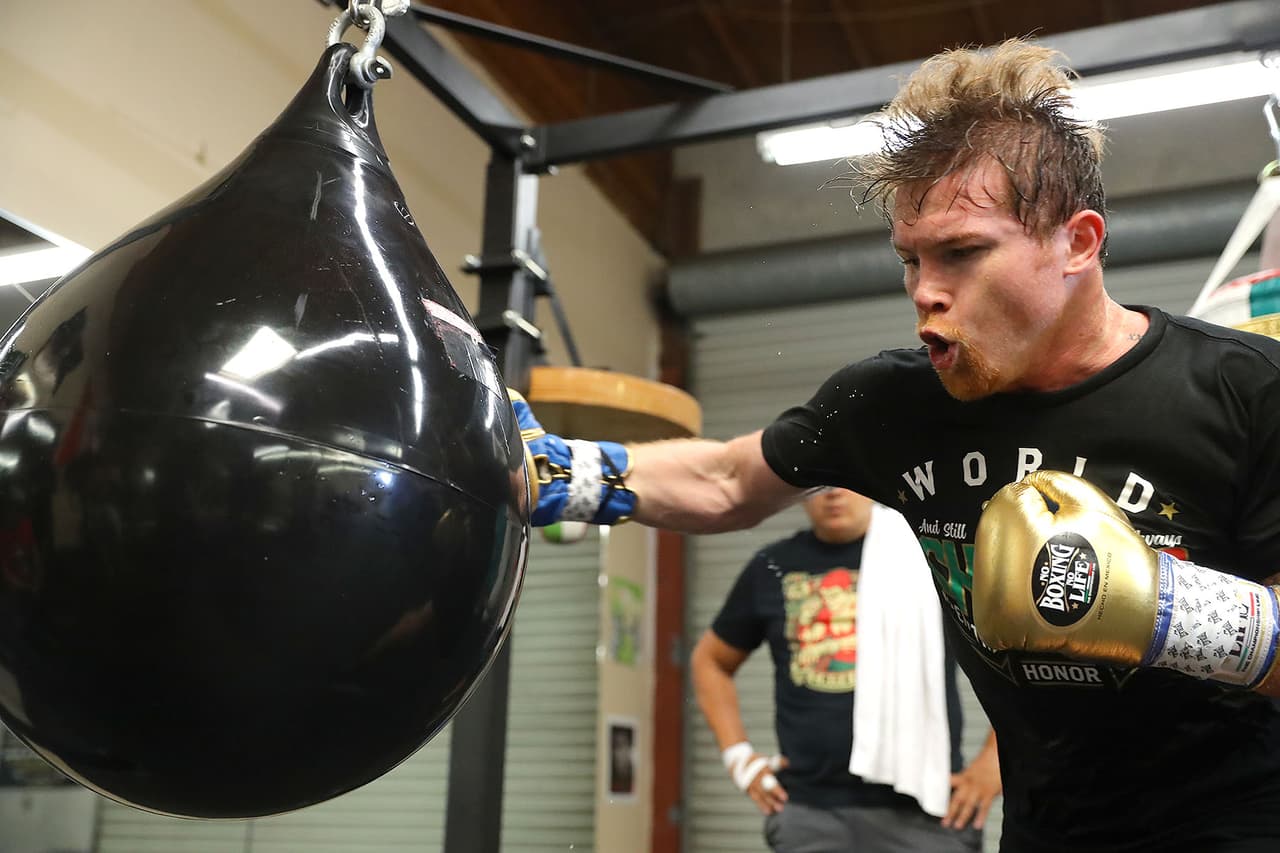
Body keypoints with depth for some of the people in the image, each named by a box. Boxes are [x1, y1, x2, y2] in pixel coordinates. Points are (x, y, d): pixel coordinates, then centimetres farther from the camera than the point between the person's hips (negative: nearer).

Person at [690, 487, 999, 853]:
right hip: (808, 813, 2)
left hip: (921, 811, -2)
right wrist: (740, 756, 10)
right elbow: (709, 660, 21)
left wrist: (993, 761, -3)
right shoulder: (773, 569, 8)